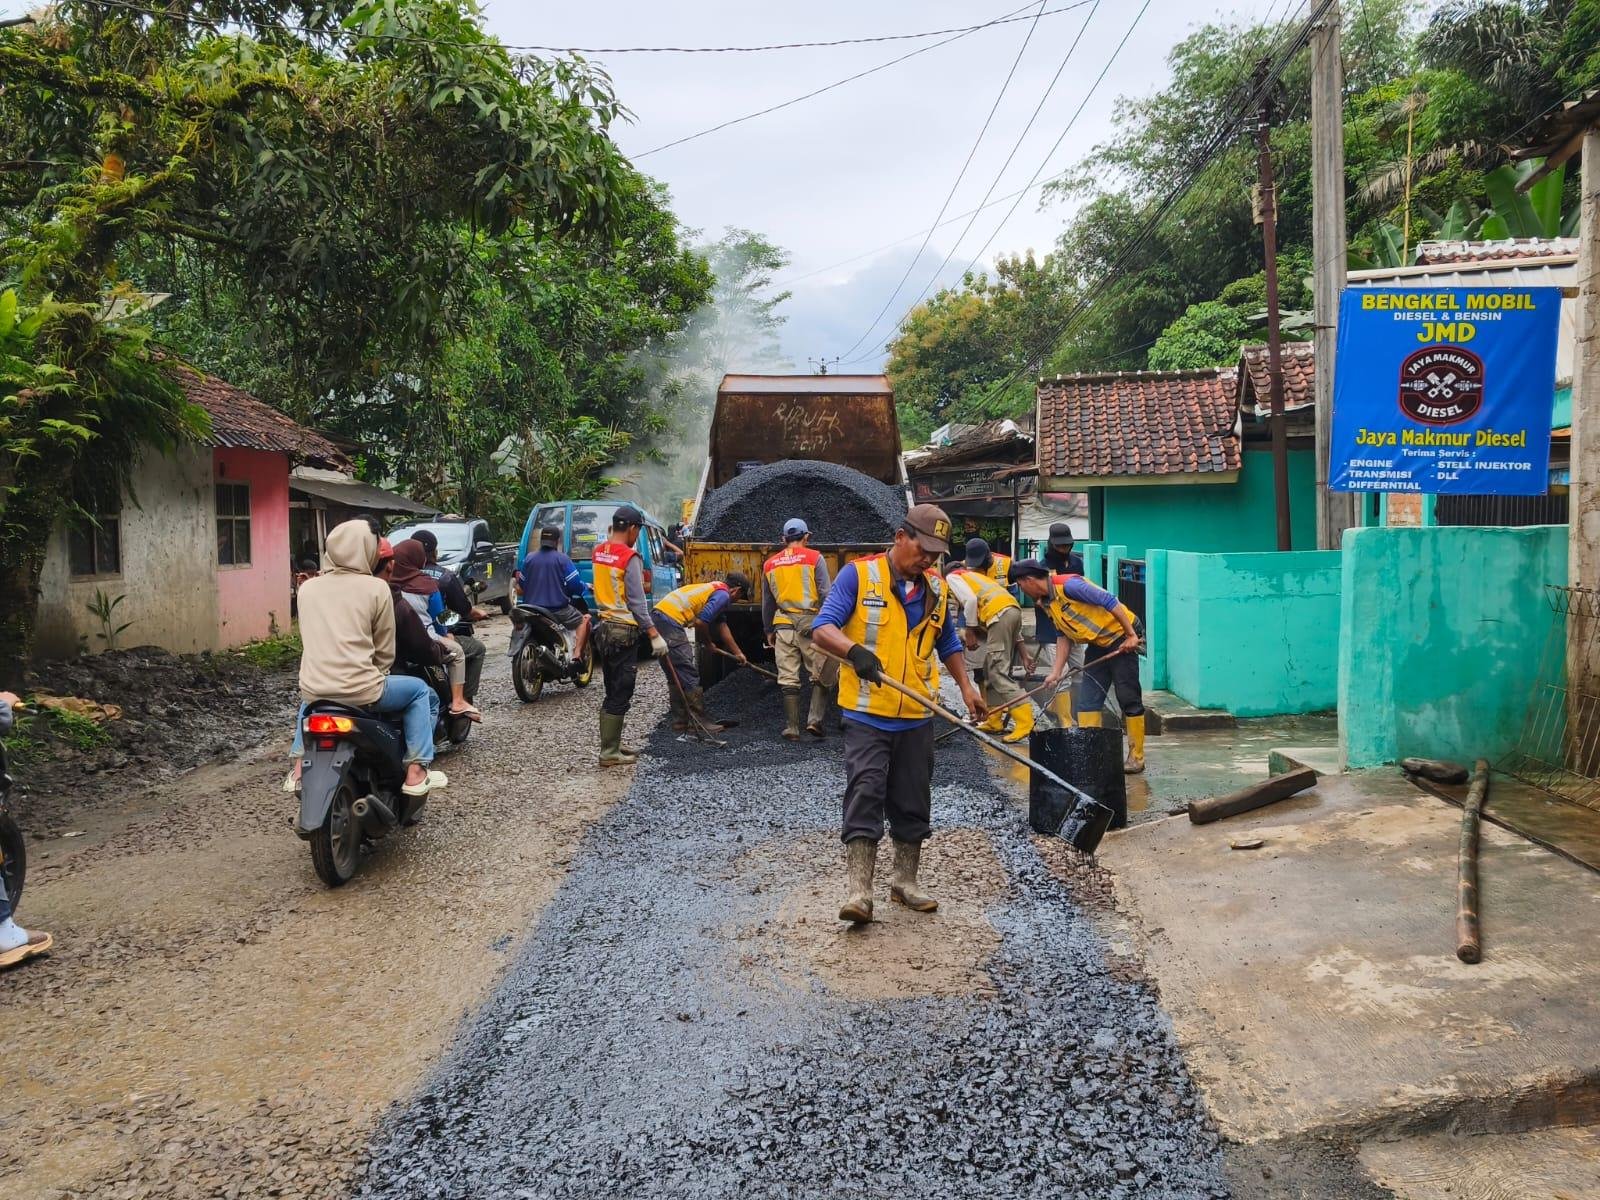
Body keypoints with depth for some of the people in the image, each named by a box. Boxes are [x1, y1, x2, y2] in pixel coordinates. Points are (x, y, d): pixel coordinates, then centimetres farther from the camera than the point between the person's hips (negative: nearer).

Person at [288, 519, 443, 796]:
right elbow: (385, 651, 2)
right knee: (421, 692, 17)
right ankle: (416, 772, 9)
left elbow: (309, 640, 18)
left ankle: (299, 770, 32)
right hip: (359, 692, -5)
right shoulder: (376, 588, -4)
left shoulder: (307, 588, 8)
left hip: (314, 689, 5)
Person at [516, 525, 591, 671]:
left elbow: (520, 589, 11)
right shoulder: (562, 559, -6)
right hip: (558, 608, -4)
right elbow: (576, 585, -9)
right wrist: (586, 587, 13)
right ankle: (577, 655, -4)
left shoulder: (529, 558, 5)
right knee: (584, 620, 14)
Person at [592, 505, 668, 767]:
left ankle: (612, 744, 24)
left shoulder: (599, 552, 7)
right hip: (624, 632, -9)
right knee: (620, 696, -3)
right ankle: (609, 753, 0)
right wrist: (655, 636, -17)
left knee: (613, 693, 17)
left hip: (604, 627, 9)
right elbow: (637, 603, -19)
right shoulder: (630, 558, -16)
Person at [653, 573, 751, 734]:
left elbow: (722, 626, 32)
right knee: (689, 675, -4)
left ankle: (680, 721, 21)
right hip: (671, 620, -10)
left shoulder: (715, 588, 25)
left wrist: (738, 653, 37)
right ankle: (702, 722, -1)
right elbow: (700, 622, -14)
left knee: (676, 676, 16)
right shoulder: (723, 595, -5)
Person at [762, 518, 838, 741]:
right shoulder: (814, 558, -1)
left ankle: (792, 729, 9)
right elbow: (826, 595, -6)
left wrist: (769, 631, 27)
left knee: (788, 679, 6)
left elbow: (767, 603, 18)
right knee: (822, 675, 8)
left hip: (783, 626, 3)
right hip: (811, 624, -3)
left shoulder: (770, 564, 12)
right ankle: (815, 720, -1)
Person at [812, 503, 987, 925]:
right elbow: (822, 629, -15)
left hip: (916, 718, 5)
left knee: (913, 802, 11)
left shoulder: (936, 588, 10)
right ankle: (859, 891, -10)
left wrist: (966, 687, 15)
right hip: (866, 715, -5)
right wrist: (854, 650, -34)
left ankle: (905, 881, 26)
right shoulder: (858, 575, -6)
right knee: (865, 793, -12)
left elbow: (948, 644, 24)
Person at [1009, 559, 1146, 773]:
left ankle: (1136, 757, 3)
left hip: (1121, 638, -9)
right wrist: (1056, 672, 4)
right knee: (1089, 700, 5)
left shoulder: (1068, 585, -23)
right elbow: (1064, 637, 10)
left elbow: (1110, 601, -24)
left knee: (1129, 699, -4)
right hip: (1097, 644, 9)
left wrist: (1131, 635, -23)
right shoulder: (1046, 602, 6)